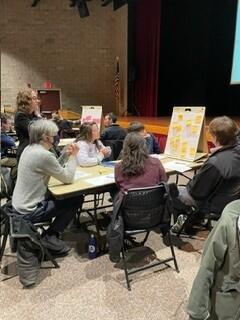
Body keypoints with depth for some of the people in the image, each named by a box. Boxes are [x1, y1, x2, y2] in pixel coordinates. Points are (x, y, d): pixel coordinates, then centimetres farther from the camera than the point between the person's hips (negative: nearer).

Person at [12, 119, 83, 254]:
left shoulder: (29, 149, 4)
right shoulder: (44, 155, -25)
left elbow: (55, 169, 12)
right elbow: (68, 178, -15)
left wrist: (67, 155, 6)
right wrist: (74, 156, -5)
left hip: (20, 204, 9)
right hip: (29, 211, -9)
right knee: (77, 199, 0)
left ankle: (50, 233, 25)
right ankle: (51, 237, 8)